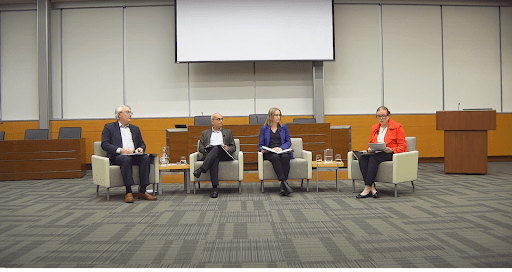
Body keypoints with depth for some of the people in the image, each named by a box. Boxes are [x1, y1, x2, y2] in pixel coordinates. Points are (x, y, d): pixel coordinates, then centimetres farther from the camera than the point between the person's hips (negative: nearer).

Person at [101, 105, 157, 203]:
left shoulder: (135, 129, 26)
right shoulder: (109, 127, 11)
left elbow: (142, 144, 25)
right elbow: (104, 144, -2)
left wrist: (141, 148, -2)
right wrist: (120, 150, -17)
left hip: (134, 155, 4)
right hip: (117, 156, -4)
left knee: (145, 158, -28)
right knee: (126, 159, -38)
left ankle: (142, 191, -28)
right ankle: (128, 192, -37)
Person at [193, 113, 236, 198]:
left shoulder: (228, 132, 28)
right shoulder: (205, 133, 27)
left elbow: (233, 147, 20)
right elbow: (200, 148, 15)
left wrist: (228, 149, -5)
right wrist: (206, 149, -9)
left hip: (223, 155, 0)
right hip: (209, 154, 0)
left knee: (216, 148, -36)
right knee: (214, 159, -39)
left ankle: (201, 169, -47)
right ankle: (214, 187, -48)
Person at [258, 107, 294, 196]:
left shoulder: (284, 127, 19)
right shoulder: (264, 128, 16)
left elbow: (288, 142, 11)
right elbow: (261, 144, 13)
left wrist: (281, 148, -9)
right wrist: (262, 150, -11)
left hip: (283, 151, 1)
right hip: (269, 153, -1)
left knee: (285, 157, -36)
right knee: (275, 157, -37)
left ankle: (282, 186, -38)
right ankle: (284, 183, -47)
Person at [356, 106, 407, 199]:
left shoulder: (397, 126, 1)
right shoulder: (374, 127, 17)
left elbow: (403, 146, -3)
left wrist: (391, 150, -21)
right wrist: (370, 148, -3)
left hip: (392, 154, -5)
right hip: (376, 153, 5)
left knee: (374, 157, -35)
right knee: (362, 158, -27)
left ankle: (368, 188, -37)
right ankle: (372, 188, -37)